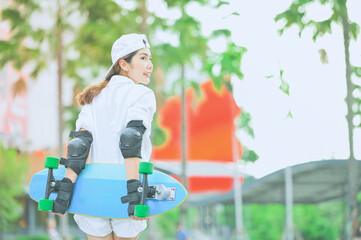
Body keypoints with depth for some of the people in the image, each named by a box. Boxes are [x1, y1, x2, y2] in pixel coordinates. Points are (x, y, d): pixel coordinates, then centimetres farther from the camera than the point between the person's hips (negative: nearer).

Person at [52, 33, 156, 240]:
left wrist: (65, 188, -11)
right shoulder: (143, 95, -3)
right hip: (124, 191, -4)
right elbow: (131, 141, -19)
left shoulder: (95, 97, 12)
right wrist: (133, 191, -25)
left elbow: (80, 145, -2)